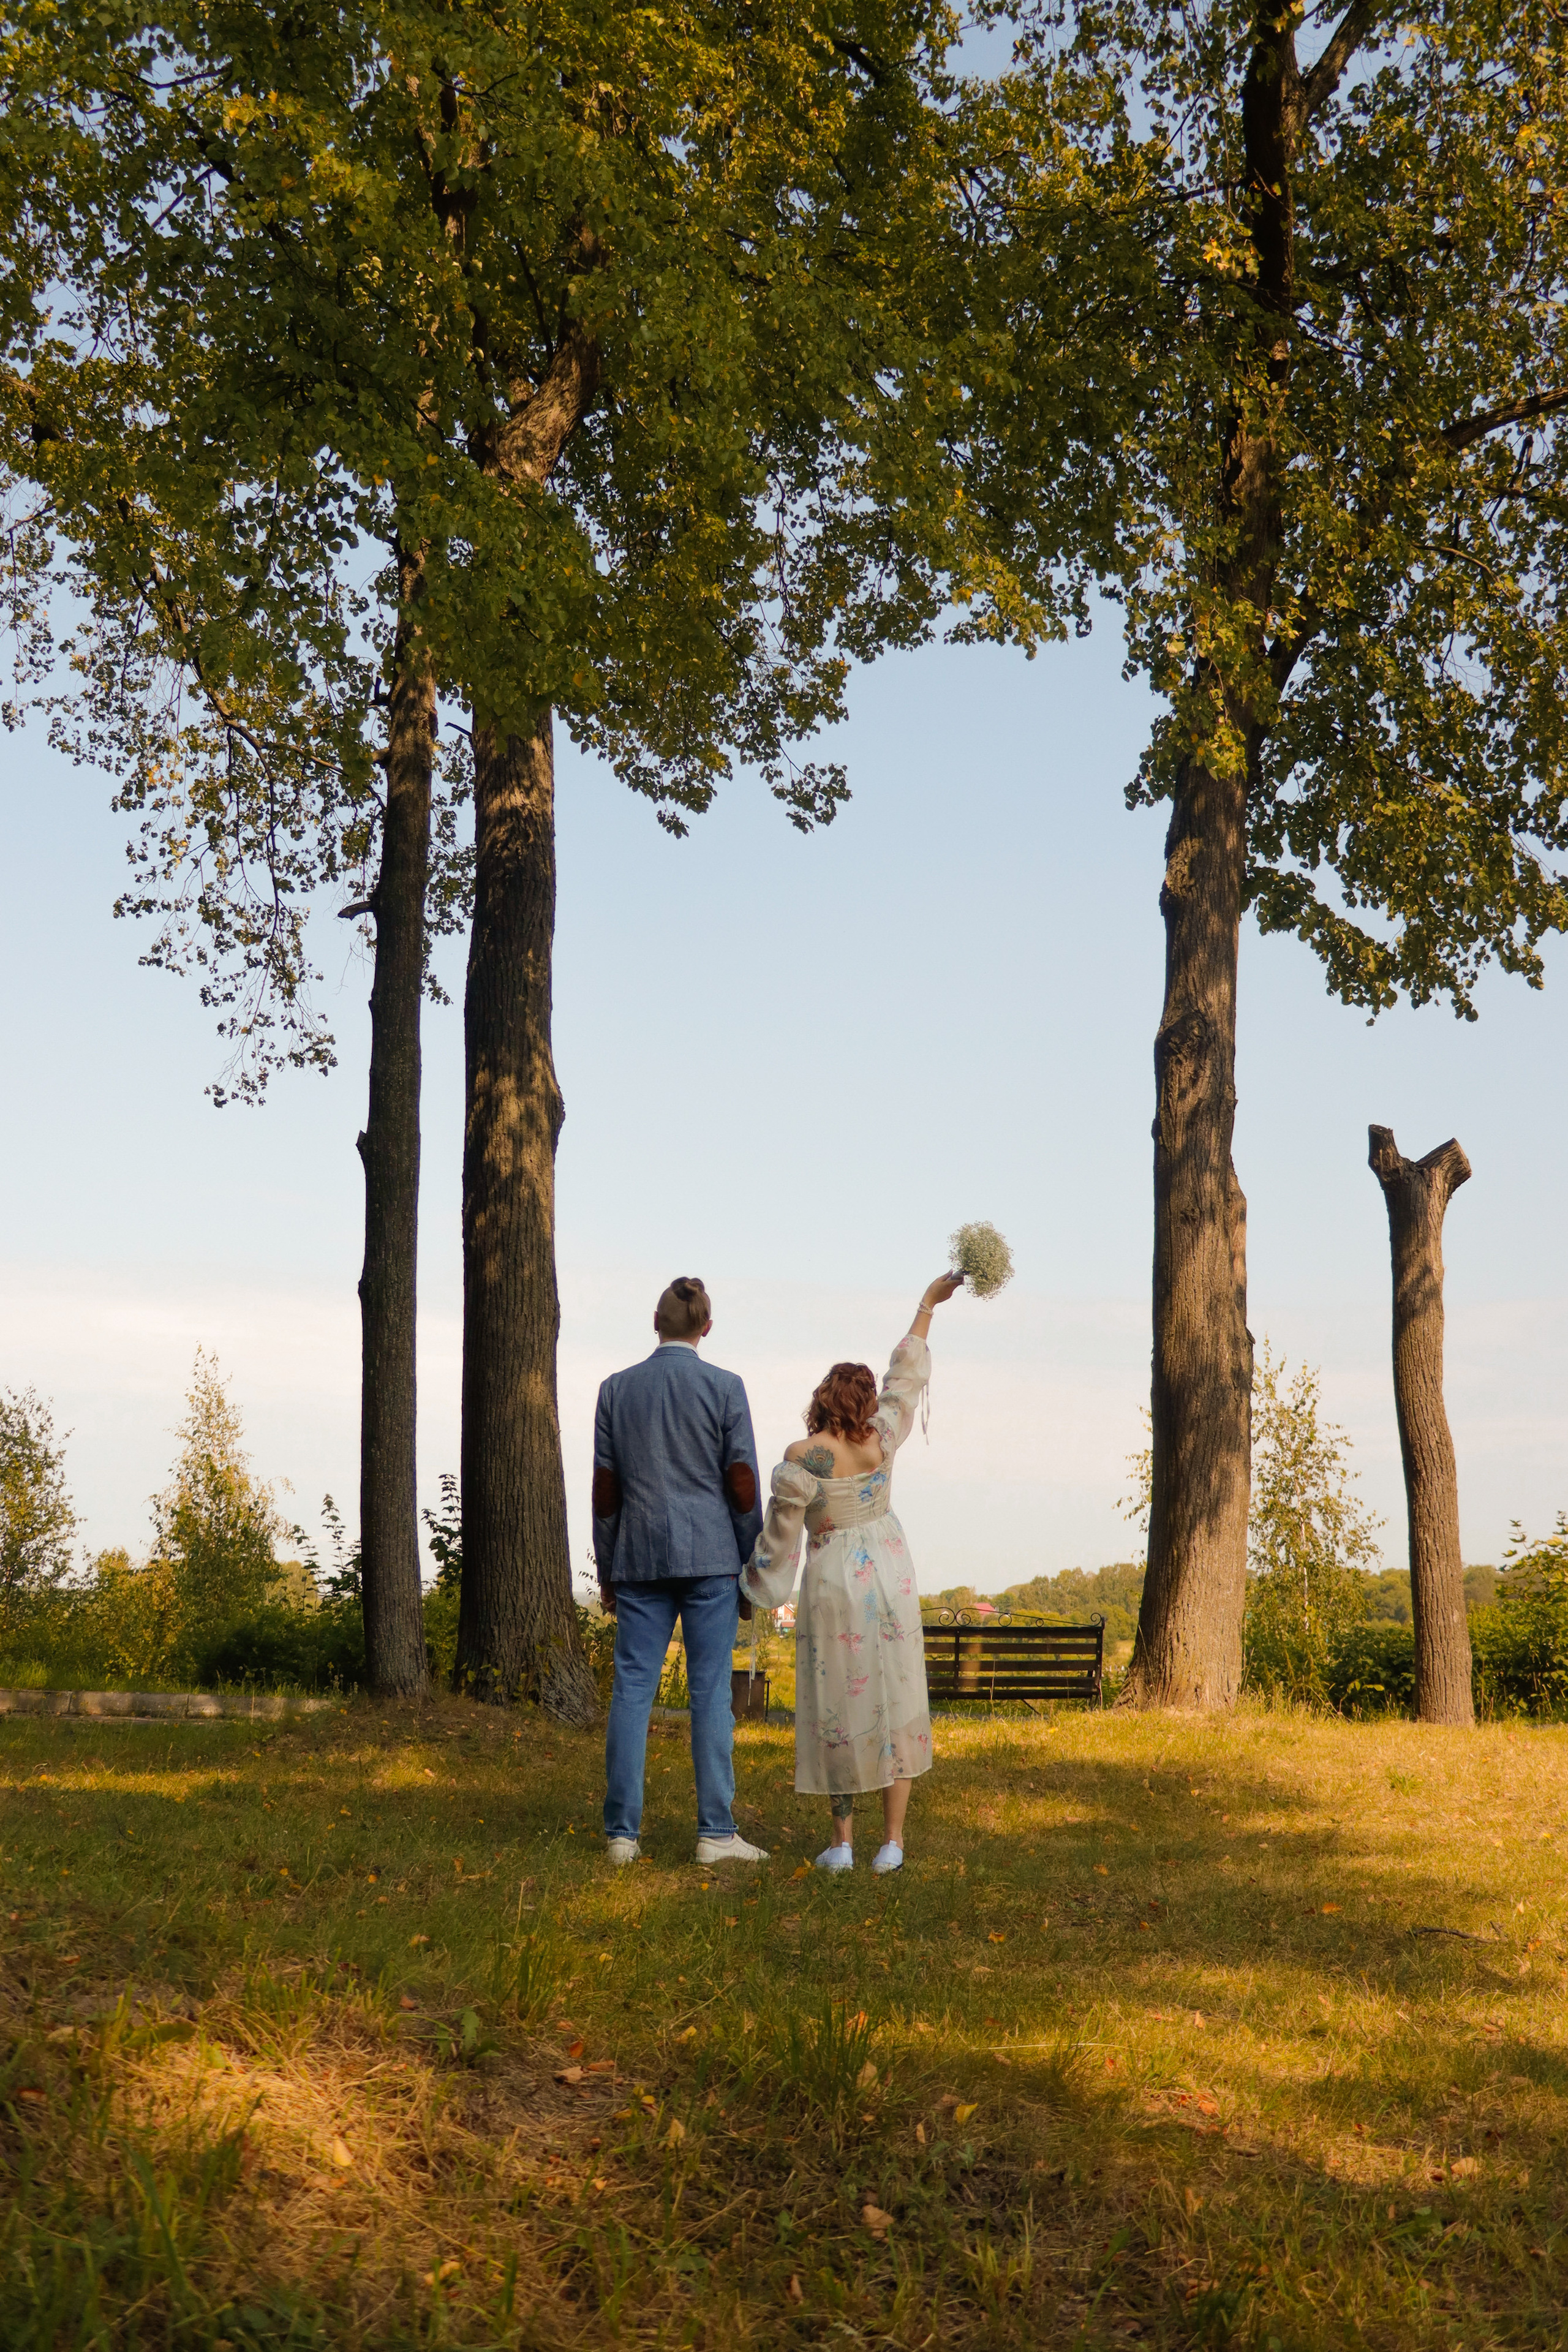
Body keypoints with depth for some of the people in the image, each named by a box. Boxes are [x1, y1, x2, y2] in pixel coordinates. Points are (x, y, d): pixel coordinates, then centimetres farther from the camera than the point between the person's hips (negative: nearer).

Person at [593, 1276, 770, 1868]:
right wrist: (752, 1568, 6)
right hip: (710, 1558, -2)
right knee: (711, 1691, -1)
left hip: (639, 1559, 2)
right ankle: (715, 1832, -2)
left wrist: (606, 1573, 14)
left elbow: (605, 1489, 7)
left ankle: (622, 1832, 3)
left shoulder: (616, 1389, 6)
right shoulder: (725, 1388, -2)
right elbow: (742, 1485, -3)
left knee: (632, 1690, 4)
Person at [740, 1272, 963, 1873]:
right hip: (889, 1581, 2)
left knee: (837, 1707, 7)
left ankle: (842, 1844, 8)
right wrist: (927, 1303, 16)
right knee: (893, 1704, 6)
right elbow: (906, 1376, 8)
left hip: (833, 1586, -2)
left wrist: (757, 1587, 8)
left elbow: (781, 1534, -7)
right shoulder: (881, 1439, -5)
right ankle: (892, 1843, 5)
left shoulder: (799, 1458, -13)